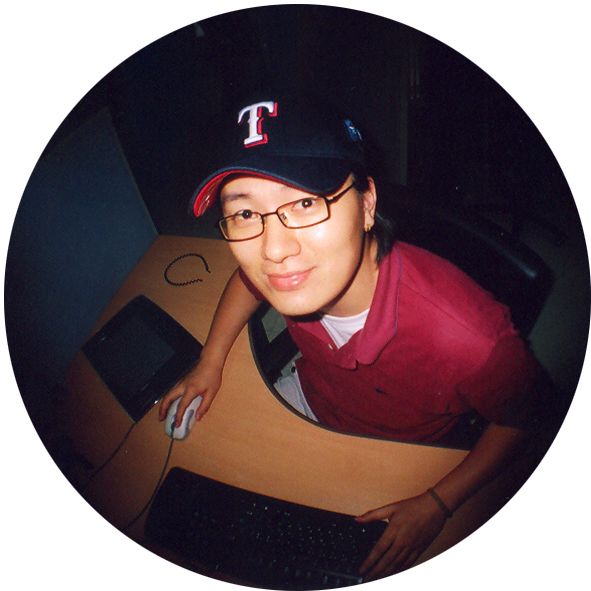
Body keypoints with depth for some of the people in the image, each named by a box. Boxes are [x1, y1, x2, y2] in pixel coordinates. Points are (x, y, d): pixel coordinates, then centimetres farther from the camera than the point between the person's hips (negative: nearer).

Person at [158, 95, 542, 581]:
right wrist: (211, 361, -3)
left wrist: (437, 506, -20)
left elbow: (516, 421, -20)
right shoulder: (290, 267, -30)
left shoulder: (471, 340, -44)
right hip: (305, 398, 4)